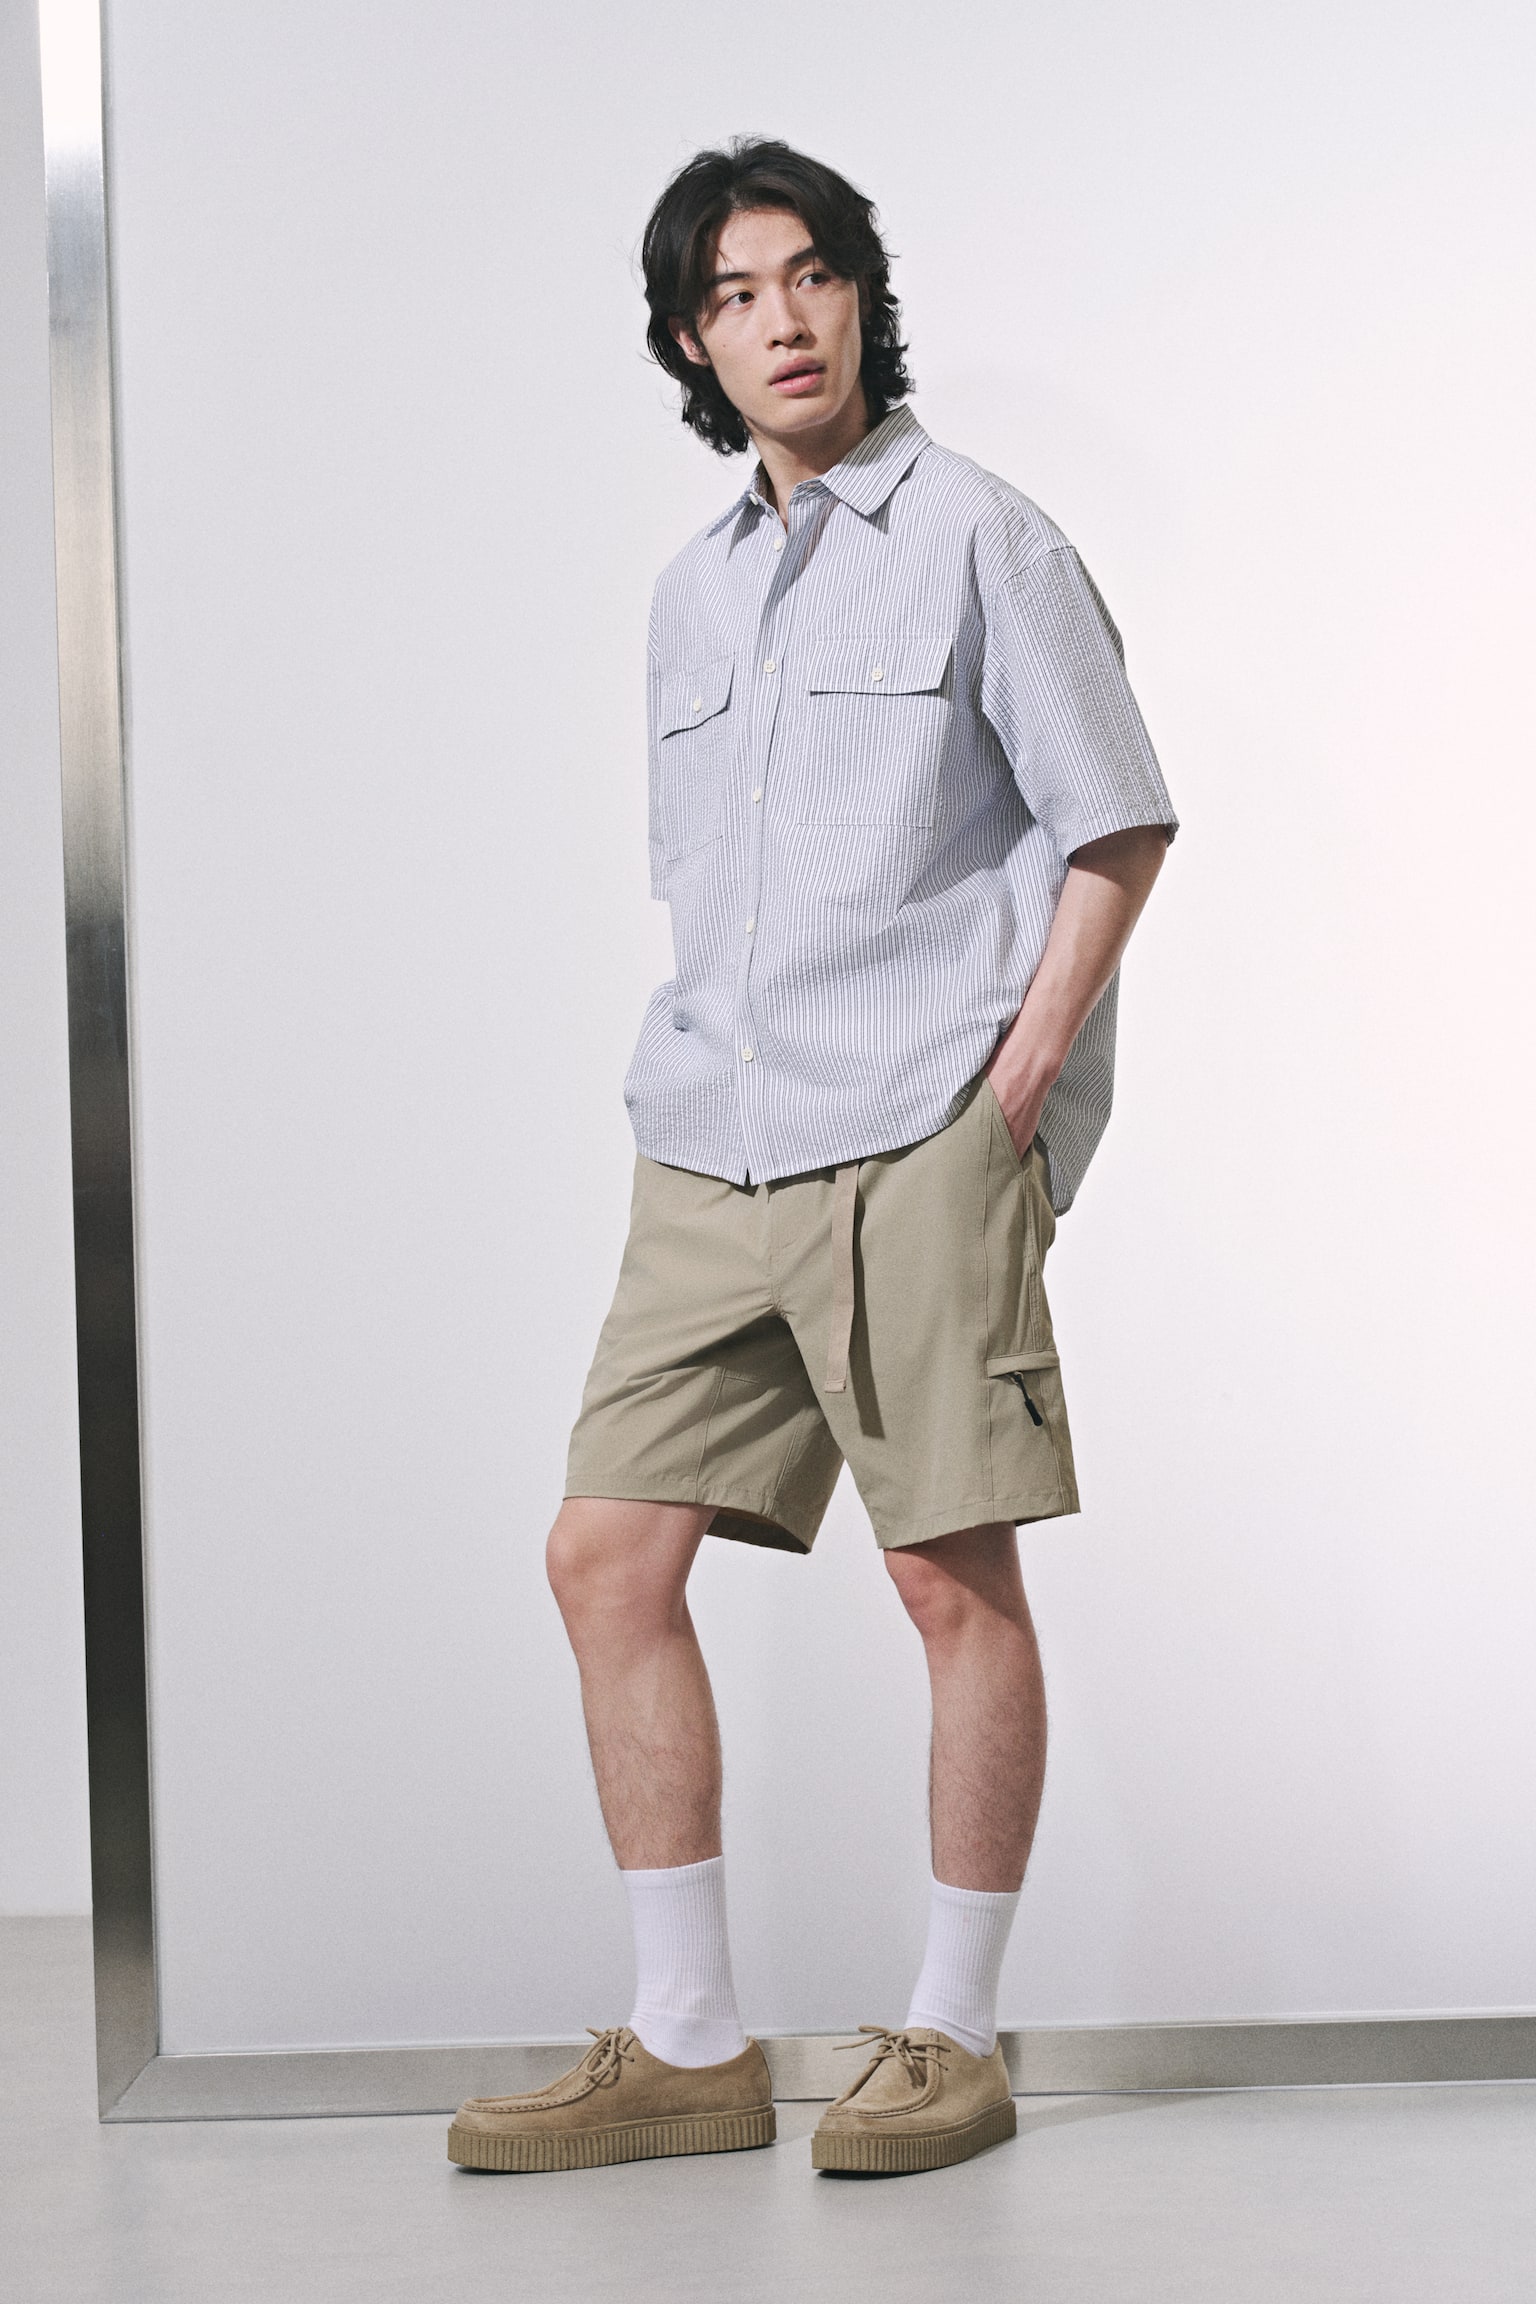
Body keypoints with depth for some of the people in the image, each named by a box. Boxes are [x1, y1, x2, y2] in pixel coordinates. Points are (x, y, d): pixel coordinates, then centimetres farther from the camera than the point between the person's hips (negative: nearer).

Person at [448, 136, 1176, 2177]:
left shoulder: (976, 537, 1)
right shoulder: (693, 590, 20)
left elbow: (1117, 829, -2)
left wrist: (1011, 1084, -9)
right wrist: (704, 1087, 12)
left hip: (921, 1143, -6)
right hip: (711, 1159, 7)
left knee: (954, 1575, -3)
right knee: (609, 1554, 0)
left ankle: (955, 2040, 9)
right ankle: (687, 2048, 8)